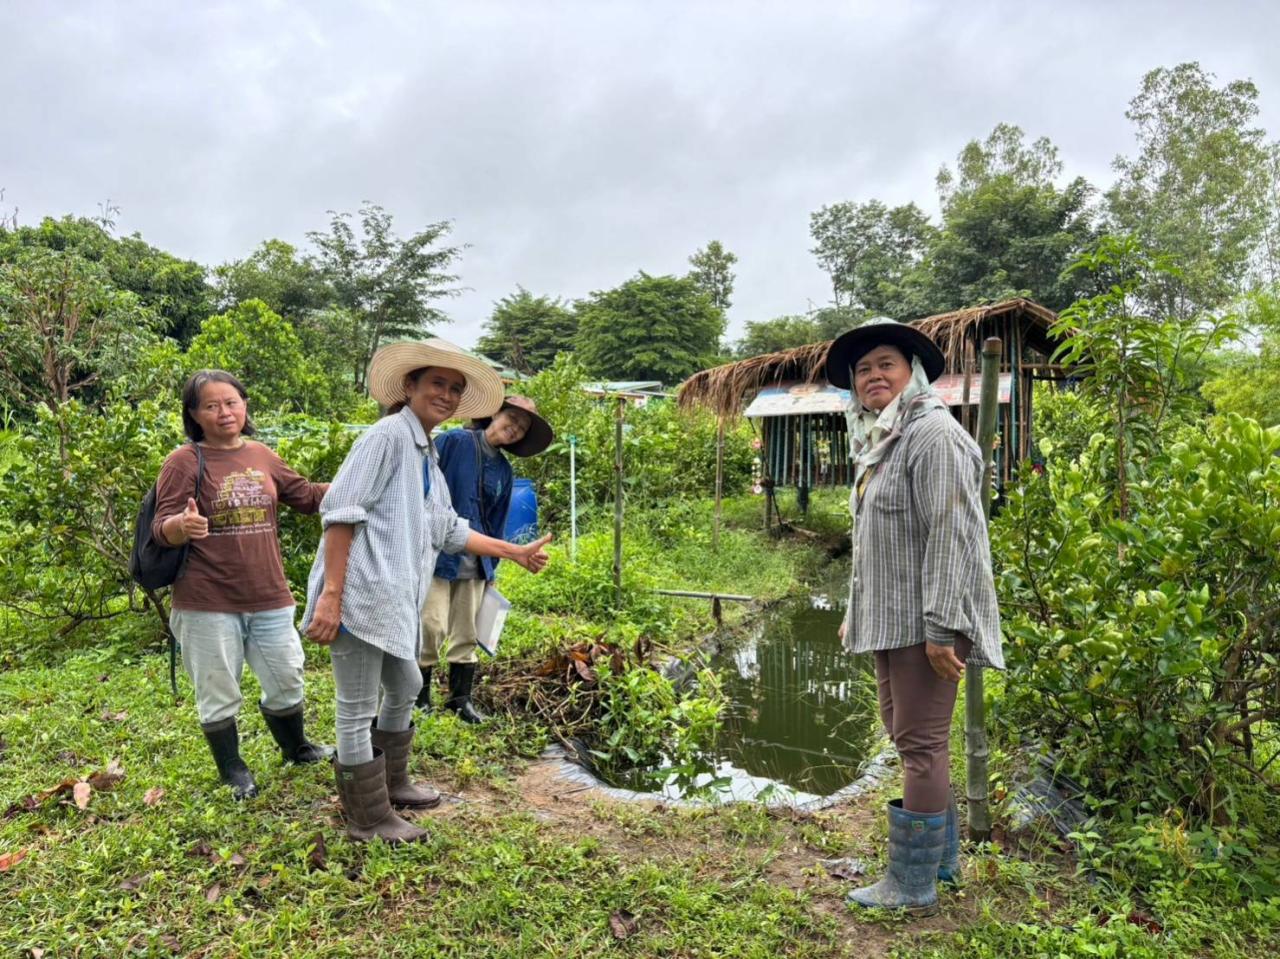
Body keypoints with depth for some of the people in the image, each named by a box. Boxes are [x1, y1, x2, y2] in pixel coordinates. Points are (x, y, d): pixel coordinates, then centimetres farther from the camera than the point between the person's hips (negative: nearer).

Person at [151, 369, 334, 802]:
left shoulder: (262, 456, 6)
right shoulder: (184, 461, -10)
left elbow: (305, 496, 17)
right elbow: (163, 530, -15)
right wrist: (183, 525, -38)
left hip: (269, 597, 5)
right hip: (208, 603, -4)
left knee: (286, 680, 17)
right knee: (218, 692, 10)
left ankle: (296, 747, 41)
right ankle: (232, 769, 31)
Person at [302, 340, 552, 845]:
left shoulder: (428, 456, 19)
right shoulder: (389, 435, -9)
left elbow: (448, 531, 25)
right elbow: (340, 512, -16)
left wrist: (516, 552, 28)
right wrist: (330, 595, -22)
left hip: (396, 600, 10)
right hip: (361, 595, -10)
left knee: (404, 689, 24)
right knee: (357, 711, 3)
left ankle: (391, 783, 43)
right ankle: (369, 818, 18)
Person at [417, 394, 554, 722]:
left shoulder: (503, 470, 10)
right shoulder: (453, 442, -7)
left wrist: (491, 567, 14)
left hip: (474, 564, 6)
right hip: (436, 553, -5)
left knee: (466, 635, 11)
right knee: (432, 627, -4)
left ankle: (460, 699, 26)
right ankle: (419, 697, 16)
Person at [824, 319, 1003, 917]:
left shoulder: (932, 433, -12)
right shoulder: (876, 442, 17)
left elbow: (950, 536, -20)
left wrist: (940, 627, -23)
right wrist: (855, 613, 22)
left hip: (924, 620, -10)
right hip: (889, 619, 10)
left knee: (921, 742, -2)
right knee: (906, 734, 17)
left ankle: (913, 886, 11)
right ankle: (942, 856, 32)